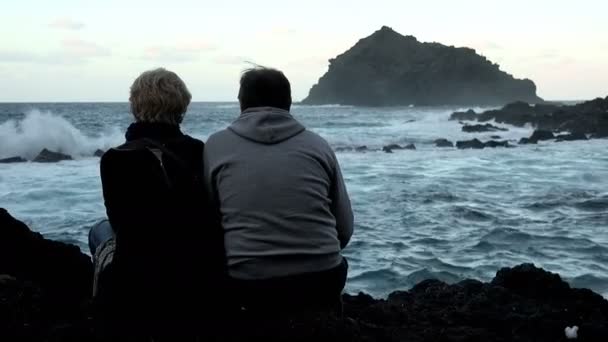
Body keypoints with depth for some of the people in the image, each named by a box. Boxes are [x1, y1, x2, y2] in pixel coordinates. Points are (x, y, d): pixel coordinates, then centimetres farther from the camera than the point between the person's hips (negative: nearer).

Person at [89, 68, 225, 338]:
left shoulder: (116, 159, -12)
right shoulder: (202, 153, -3)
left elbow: (121, 222, 3)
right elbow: (208, 226, 7)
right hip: (204, 296, 3)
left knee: (101, 230, 24)